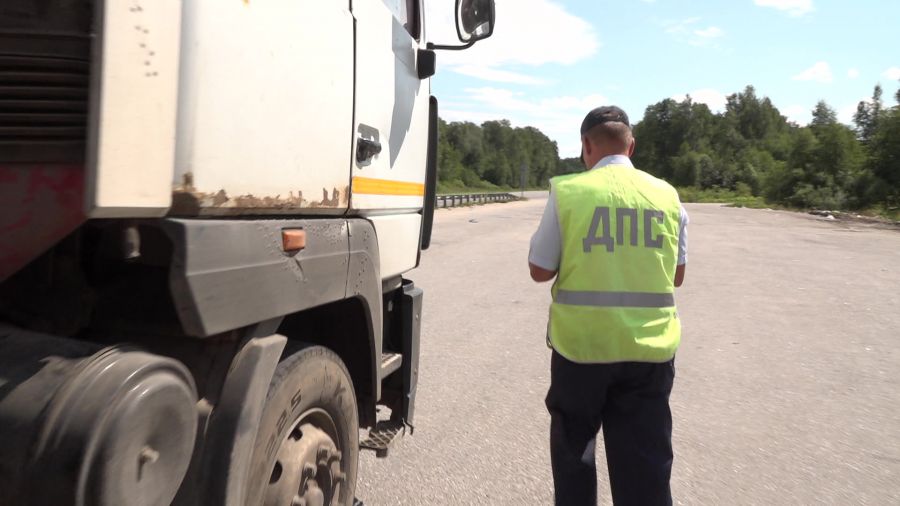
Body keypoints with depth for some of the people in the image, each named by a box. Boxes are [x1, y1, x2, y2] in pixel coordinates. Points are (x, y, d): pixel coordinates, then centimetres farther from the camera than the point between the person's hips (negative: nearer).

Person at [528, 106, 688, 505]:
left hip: (582, 342, -2)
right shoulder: (667, 195, 3)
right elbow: (677, 275, 11)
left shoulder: (567, 191, -7)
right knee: (646, 461, 12)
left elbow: (540, 270, -2)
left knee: (574, 447, 19)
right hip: (650, 346, 3)